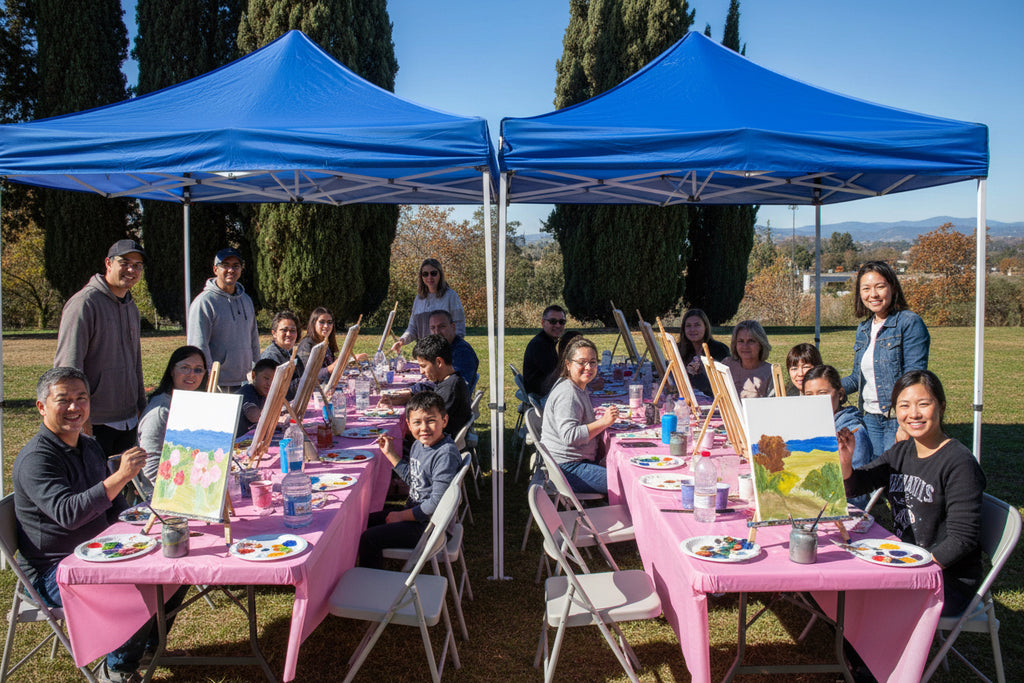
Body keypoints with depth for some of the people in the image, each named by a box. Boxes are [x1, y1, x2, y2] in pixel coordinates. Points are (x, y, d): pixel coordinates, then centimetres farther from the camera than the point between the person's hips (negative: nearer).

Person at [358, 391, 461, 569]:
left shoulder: (446, 454, -25)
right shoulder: (419, 444, 3)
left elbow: (436, 504, -25)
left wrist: (402, 516, -15)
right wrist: (390, 453, 12)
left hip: (428, 525, -10)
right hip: (414, 511, 10)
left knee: (368, 539, -12)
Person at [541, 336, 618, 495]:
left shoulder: (579, 388, 14)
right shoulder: (567, 394, -20)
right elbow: (569, 436, -28)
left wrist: (600, 418, 10)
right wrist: (603, 422, -27)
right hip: (567, 468, -11)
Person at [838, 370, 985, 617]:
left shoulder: (959, 463, -16)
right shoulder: (900, 453, 6)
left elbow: (962, 538, -18)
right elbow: (852, 487, 4)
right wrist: (845, 462, -17)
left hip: (949, 579, -7)